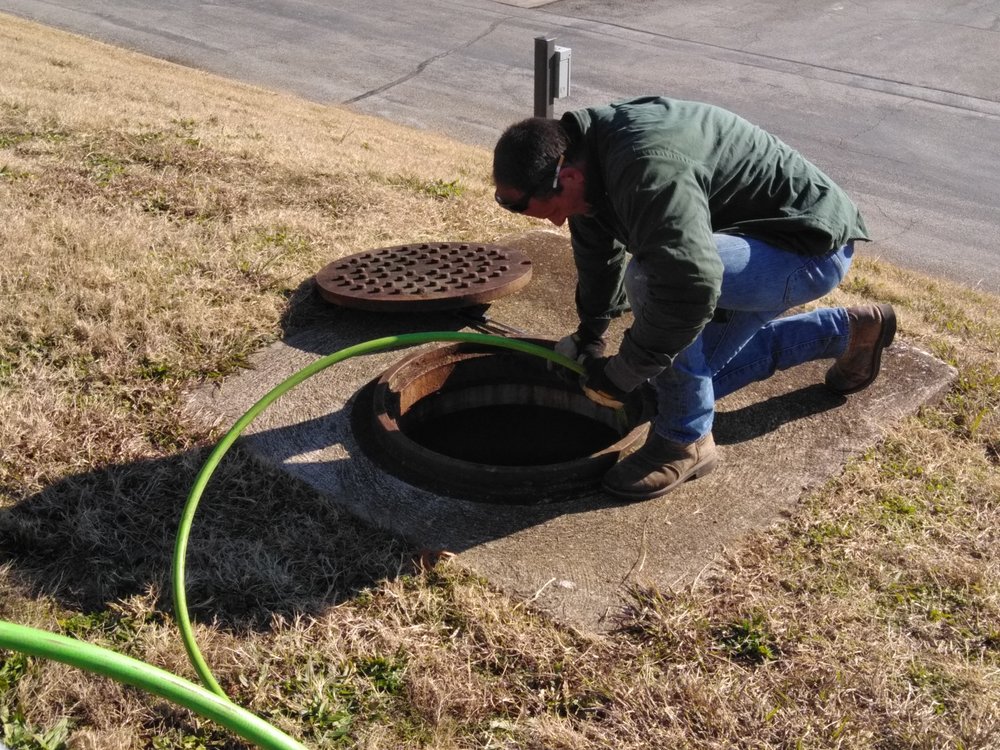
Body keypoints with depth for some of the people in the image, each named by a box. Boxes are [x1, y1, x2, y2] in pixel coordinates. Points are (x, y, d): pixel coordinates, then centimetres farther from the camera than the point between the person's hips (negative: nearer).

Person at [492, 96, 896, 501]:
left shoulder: (649, 169, -35)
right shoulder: (592, 154, -2)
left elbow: (691, 285, -44)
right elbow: (597, 253, 15)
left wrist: (620, 375, -31)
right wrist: (590, 338, 24)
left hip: (814, 248, -10)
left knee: (648, 275, -33)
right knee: (697, 372, 17)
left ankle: (686, 441, -15)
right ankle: (848, 330, 30)